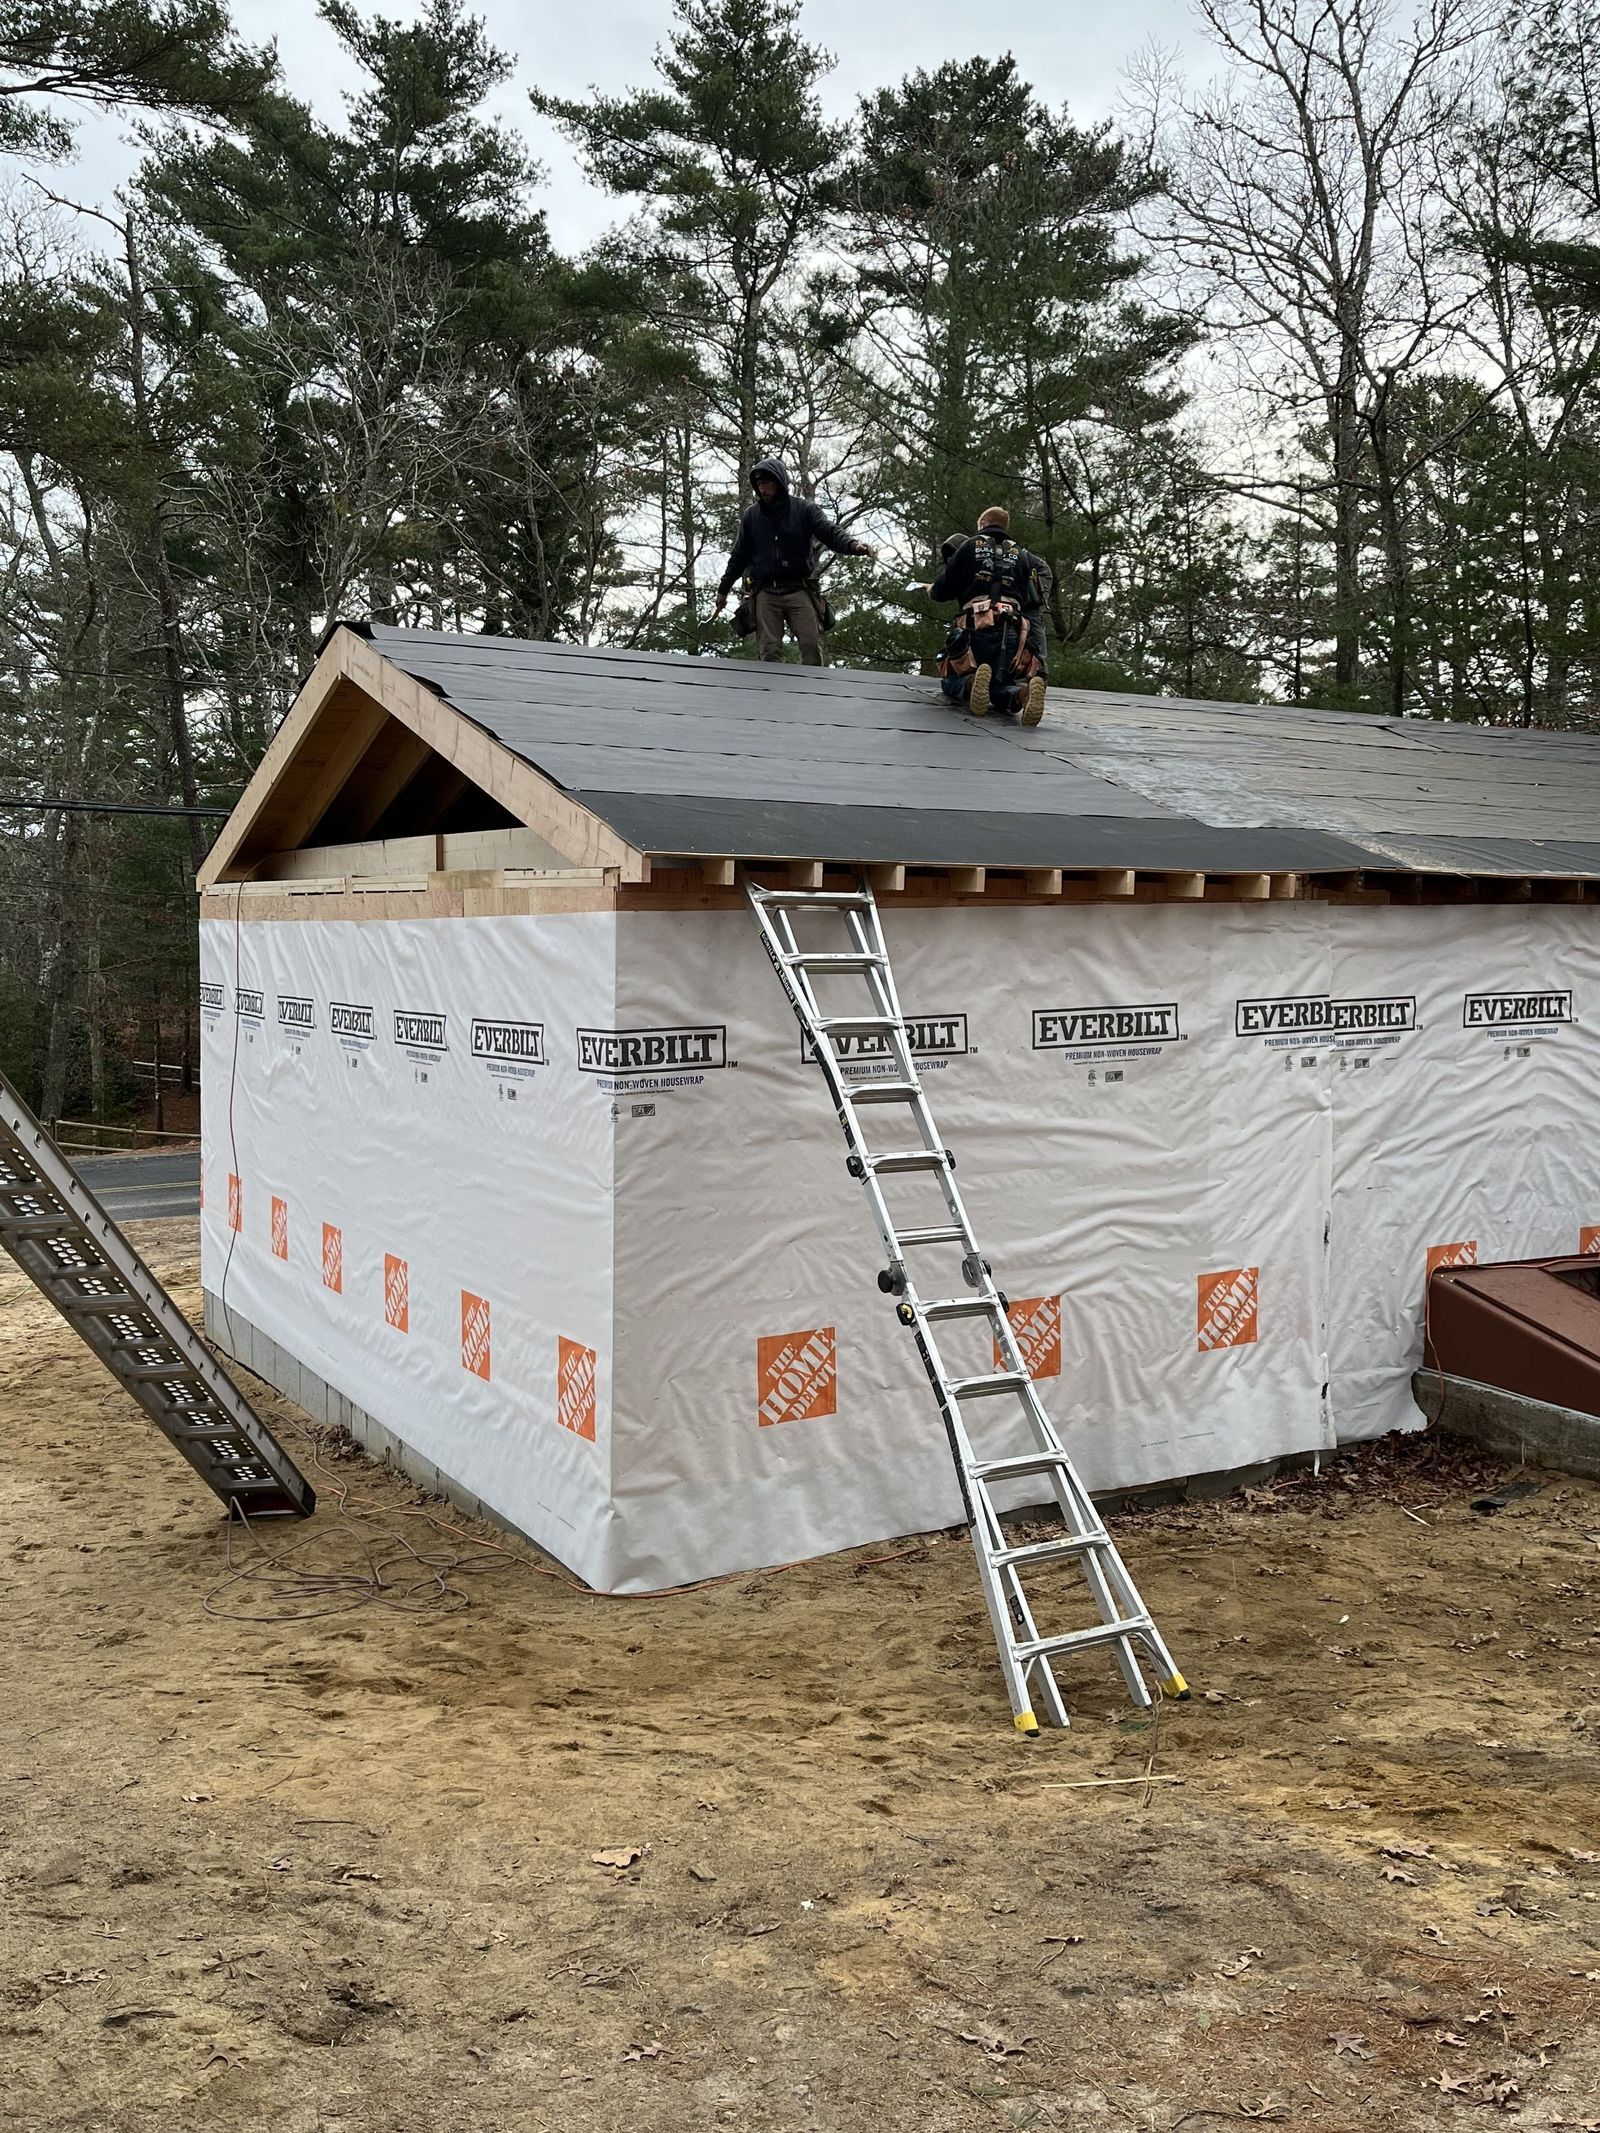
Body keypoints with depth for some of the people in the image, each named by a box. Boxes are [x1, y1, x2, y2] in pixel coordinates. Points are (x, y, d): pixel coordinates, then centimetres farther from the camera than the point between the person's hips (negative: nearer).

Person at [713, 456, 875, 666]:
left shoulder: (805, 509, 6)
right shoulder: (752, 515, 14)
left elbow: (831, 534, -5)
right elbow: (739, 556, 21)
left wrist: (854, 546, -26)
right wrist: (723, 590, 24)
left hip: (799, 590, -2)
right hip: (766, 593, 2)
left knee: (811, 645, -14)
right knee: (769, 651, -8)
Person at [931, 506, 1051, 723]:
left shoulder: (969, 546, 15)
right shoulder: (1022, 555, 22)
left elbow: (942, 591, 17)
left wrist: (931, 591, 40)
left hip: (976, 627, -2)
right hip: (1013, 632, 2)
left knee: (951, 682, 13)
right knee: (1001, 687, 13)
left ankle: (972, 685, -25)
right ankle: (1022, 693, -25)